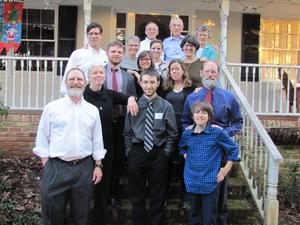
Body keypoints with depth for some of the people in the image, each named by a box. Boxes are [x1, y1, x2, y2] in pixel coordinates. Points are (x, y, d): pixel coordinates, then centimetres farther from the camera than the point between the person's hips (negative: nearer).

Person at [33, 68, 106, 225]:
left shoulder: (93, 110, 9)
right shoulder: (52, 108, 3)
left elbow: (97, 141, 12)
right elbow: (42, 140, 3)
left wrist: (98, 165, 6)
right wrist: (47, 166, -4)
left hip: (85, 168, 2)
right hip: (56, 167, -2)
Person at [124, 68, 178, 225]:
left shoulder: (166, 106, -3)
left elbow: (172, 133, 1)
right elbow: (127, 132, 4)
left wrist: (166, 153, -5)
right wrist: (129, 152, 0)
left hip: (158, 154, 0)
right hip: (137, 153, 1)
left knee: (158, 195, 11)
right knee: (136, 194, 12)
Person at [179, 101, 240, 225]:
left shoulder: (218, 133, -8)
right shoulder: (187, 134, 3)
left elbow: (233, 149, 0)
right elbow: (182, 147, 26)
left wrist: (227, 168, -2)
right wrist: (186, 157, 11)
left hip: (210, 182, -3)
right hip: (192, 181, 4)